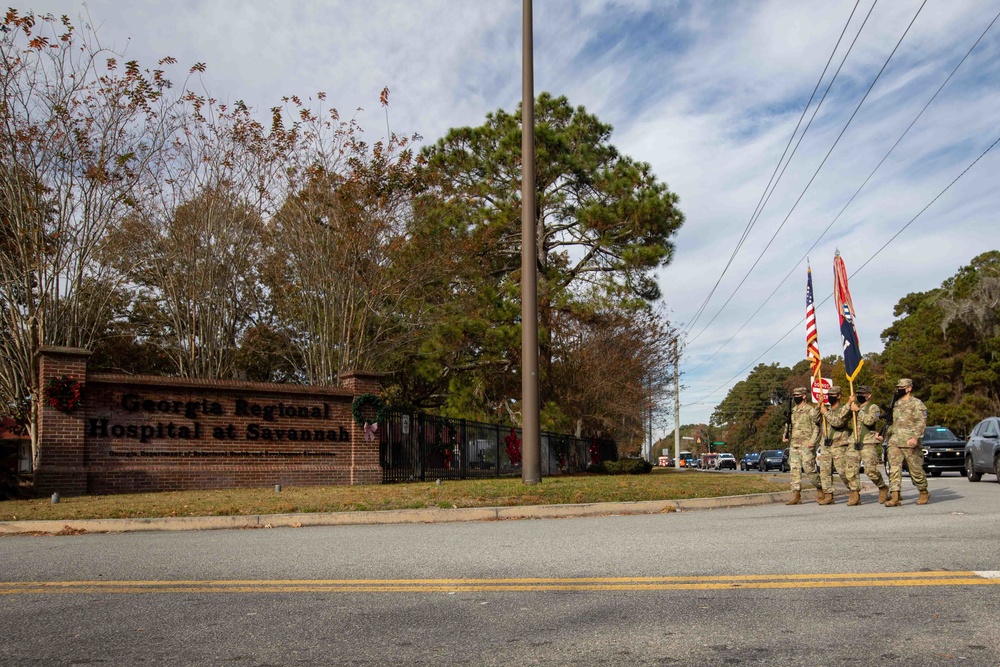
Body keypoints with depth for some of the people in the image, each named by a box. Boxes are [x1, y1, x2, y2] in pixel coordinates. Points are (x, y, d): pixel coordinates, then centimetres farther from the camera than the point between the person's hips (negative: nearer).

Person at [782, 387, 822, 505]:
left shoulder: (811, 410, -3)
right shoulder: (792, 411, 16)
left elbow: (816, 428, -6)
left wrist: (812, 441, -18)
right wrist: (785, 436, 6)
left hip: (806, 445, -6)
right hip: (793, 445, 6)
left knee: (809, 469, -7)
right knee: (795, 470, 2)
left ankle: (820, 490, 16)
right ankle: (796, 496, 2)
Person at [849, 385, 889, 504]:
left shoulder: (873, 407, 3)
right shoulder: (854, 407, 22)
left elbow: (870, 420, -16)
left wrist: (858, 411, -14)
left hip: (868, 443, -6)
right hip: (854, 443, 6)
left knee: (870, 469, -15)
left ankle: (883, 487, 9)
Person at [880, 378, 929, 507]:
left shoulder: (917, 404, -3)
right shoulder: (896, 404, 19)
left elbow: (921, 422, -13)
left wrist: (915, 437, -25)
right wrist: (885, 434, 16)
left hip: (910, 443, -6)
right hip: (894, 443, 6)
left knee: (916, 470, 6)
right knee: (894, 469, -6)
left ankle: (924, 493, 27)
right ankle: (894, 496, -10)